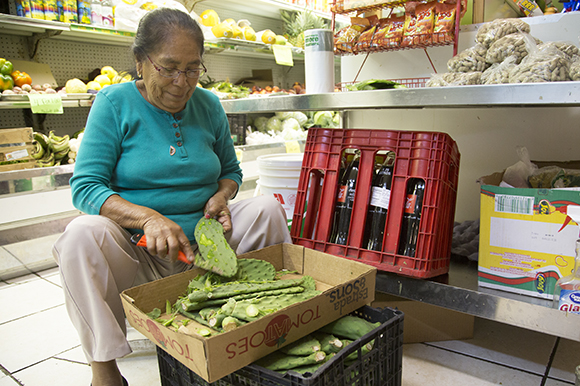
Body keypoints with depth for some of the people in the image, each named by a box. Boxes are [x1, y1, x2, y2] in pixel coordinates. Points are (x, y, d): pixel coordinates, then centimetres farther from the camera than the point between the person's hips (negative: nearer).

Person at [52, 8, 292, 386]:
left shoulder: (208, 105, 3)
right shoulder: (115, 102, -7)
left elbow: (231, 171, 14)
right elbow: (85, 186, -13)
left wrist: (220, 197, -11)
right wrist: (147, 217, -30)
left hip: (204, 242, 3)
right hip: (137, 250, -2)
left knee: (268, 208, -13)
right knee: (83, 234, -31)